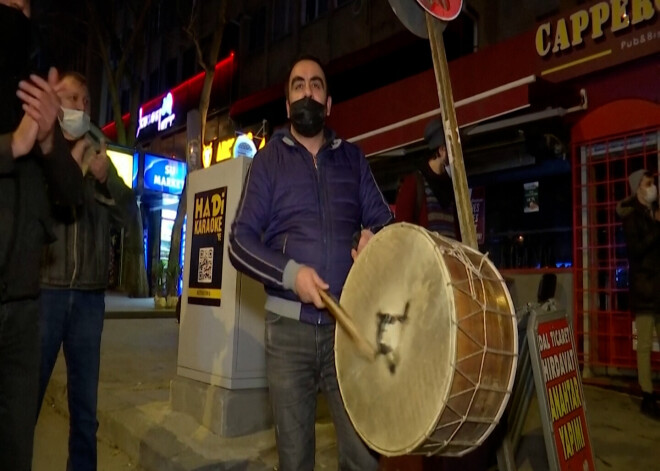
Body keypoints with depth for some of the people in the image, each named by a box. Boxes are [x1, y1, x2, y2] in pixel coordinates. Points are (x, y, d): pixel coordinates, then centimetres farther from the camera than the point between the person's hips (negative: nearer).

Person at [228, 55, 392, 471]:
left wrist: (373, 237, -10)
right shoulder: (270, 159, 5)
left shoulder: (352, 158, 12)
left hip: (348, 323, 1)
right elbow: (240, 242, -1)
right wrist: (290, 273, -16)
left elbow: (384, 219, 13)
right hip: (290, 325, -1)